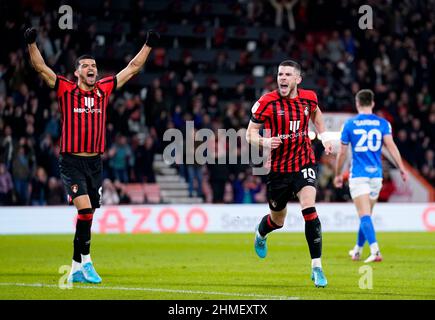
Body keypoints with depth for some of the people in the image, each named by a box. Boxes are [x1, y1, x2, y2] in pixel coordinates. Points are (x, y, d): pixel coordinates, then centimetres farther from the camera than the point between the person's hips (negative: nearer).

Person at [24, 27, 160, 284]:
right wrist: (32, 43, -20)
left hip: (95, 163, 4)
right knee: (85, 209, -19)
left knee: (86, 217, 8)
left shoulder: (104, 89, 9)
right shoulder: (66, 90, 0)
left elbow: (133, 68, 16)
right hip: (72, 162, -4)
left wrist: (149, 45, 16)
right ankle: (86, 261, -9)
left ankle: (76, 269, 16)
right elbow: (40, 67, -7)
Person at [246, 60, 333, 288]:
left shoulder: (309, 98, -2)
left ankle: (316, 267, -16)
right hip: (278, 168, -1)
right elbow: (250, 133, -5)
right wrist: (264, 142, -26)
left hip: (304, 163, 1)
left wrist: (323, 136, 11)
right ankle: (260, 234, 53)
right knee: (278, 220, 14)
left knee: (309, 209, -21)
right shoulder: (267, 102, -12)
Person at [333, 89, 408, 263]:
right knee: (367, 214, 17)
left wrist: (338, 174, 15)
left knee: (364, 215, -10)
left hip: (358, 175, -3)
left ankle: (375, 250, -28)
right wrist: (402, 169, -9)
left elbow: (342, 153, 4)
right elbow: (391, 145, -9)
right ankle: (357, 251, 31)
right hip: (376, 174, 3)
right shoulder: (383, 123, 4)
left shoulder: (349, 124, 1)